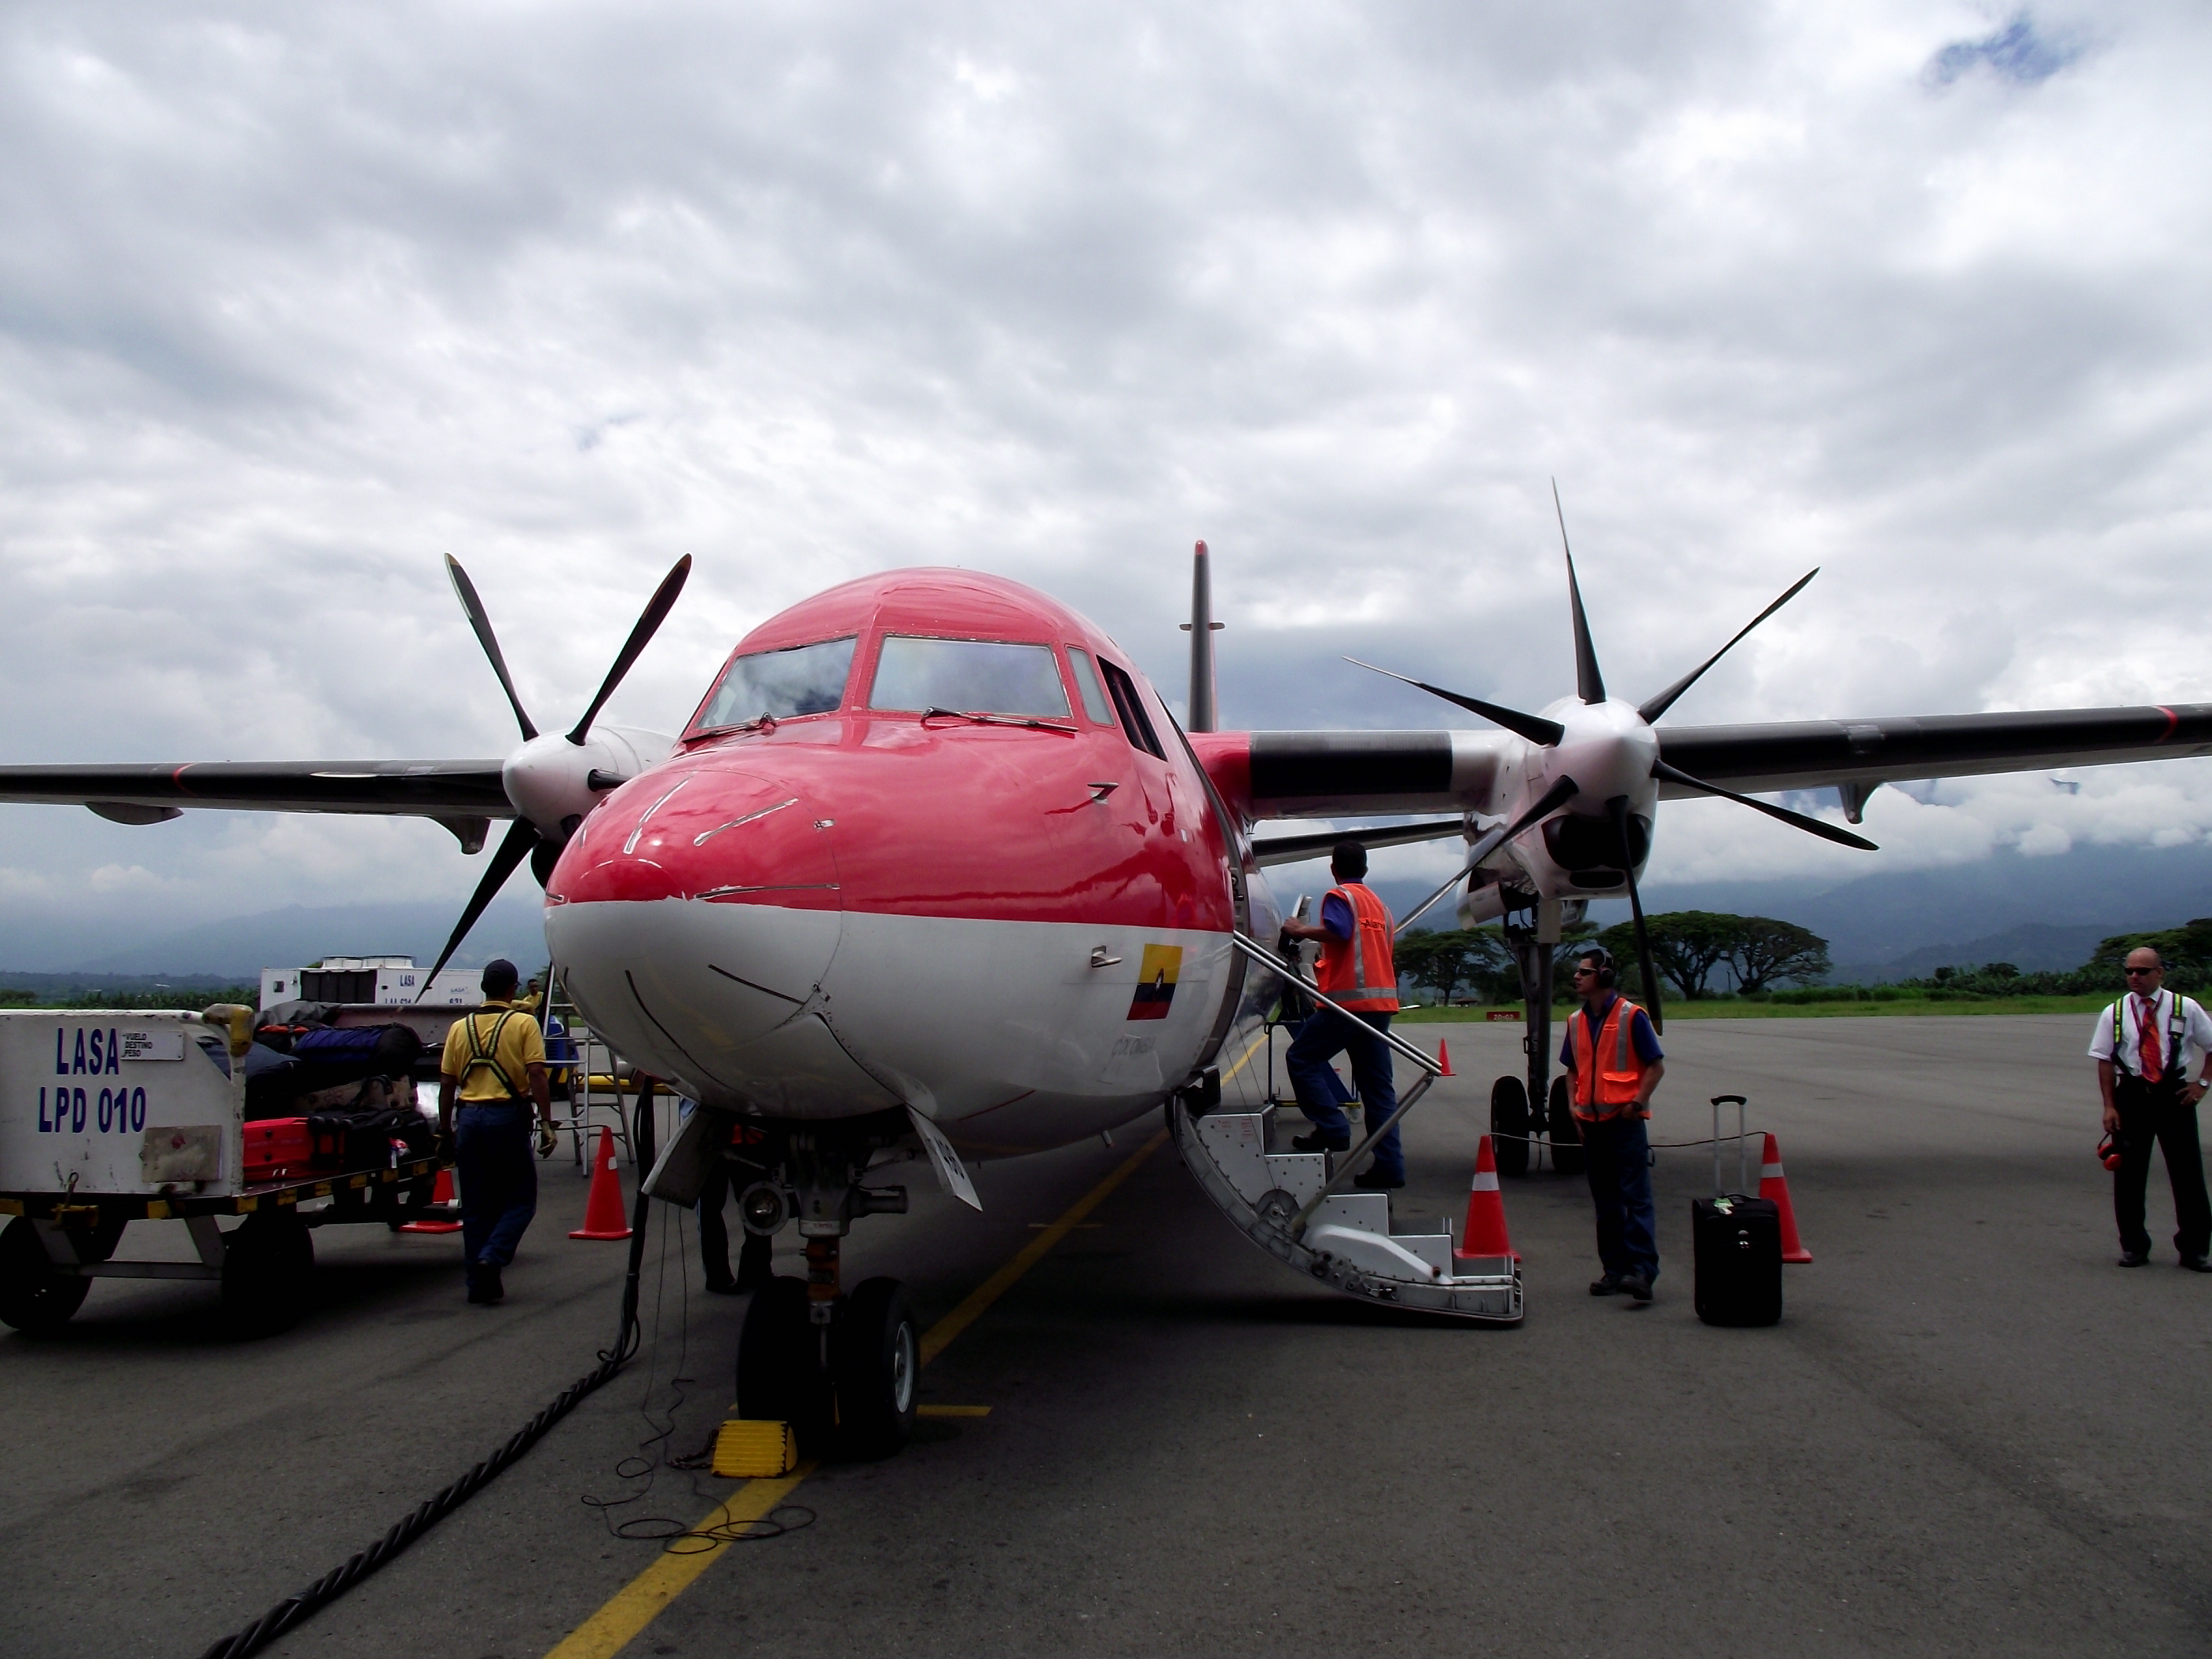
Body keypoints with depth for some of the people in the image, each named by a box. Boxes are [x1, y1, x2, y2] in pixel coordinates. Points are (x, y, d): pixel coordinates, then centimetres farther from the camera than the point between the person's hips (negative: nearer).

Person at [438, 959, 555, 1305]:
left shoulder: (460, 1027, 10)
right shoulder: (524, 1024, -2)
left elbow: (447, 1083, 9)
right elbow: (536, 1076, -10)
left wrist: (445, 1127, 18)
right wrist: (546, 1124, -9)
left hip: (470, 1117, 4)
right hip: (507, 1117, -4)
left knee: (476, 1205, 12)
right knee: (520, 1199, 7)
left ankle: (479, 1282, 14)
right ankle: (491, 1258, -14)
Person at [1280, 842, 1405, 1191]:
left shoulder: (1339, 896, -2)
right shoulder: (1379, 905, 22)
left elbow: (1338, 931, -22)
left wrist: (1300, 931, -9)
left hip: (1349, 999, -8)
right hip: (1381, 1001, 8)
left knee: (1300, 1058, 3)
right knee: (1377, 1083, 7)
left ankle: (1332, 1129, -8)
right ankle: (1389, 1165, 4)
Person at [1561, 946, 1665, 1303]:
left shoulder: (1631, 1016, -6)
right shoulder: (1576, 1021, 11)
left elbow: (1656, 1065, -5)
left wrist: (1636, 1103, -13)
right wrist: (1573, 1104, 6)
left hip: (1625, 1121, -6)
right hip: (1591, 1122, 6)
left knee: (1636, 1197, -8)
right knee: (1606, 1202, 9)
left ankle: (1642, 1270, -11)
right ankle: (1615, 1270, 15)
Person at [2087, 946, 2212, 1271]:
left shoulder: (2186, 1008, -1)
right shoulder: (2114, 1013, -1)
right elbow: (2105, 1061, 0)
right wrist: (2109, 1106, -5)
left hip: (2174, 1094, 0)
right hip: (2132, 1095, 1)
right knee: (2129, 1174, 6)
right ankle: (2133, 1247, 19)